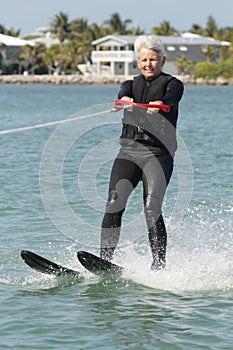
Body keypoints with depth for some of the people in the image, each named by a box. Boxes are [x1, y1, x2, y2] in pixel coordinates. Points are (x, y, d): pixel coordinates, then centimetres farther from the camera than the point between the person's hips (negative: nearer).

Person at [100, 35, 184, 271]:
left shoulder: (172, 84, 7)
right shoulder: (131, 85, 18)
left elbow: (171, 97, -17)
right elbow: (123, 94, -6)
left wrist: (159, 104, -41)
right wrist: (125, 99, -31)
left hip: (158, 152, -3)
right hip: (129, 151, 4)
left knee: (152, 209, -17)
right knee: (114, 204, -13)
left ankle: (159, 265, -15)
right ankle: (105, 259, -14)